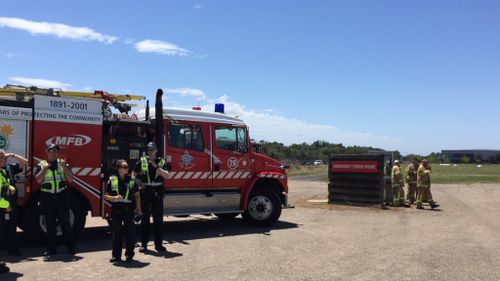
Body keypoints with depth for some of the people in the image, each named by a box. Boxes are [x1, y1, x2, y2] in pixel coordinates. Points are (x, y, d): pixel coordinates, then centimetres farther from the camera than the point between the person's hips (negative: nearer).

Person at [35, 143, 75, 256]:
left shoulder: (62, 163, 6)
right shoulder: (41, 165, 5)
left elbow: (70, 179, -2)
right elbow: (38, 179, -8)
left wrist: (64, 167, -13)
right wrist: (45, 167, -13)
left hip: (62, 197, 0)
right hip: (47, 198, 0)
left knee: (65, 223, 3)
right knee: (50, 224, 8)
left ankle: (71, 247, 9)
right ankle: (50, 249, 17)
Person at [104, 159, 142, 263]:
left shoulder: (131, 179, 4)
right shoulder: (112, 180, 0)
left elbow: (137, 195, 9)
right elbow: (106, 196, 2)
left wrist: (138, 209, 5)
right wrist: (114, 198, -17)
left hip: (129, 209, 0)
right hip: (116, 209, 0)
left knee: (129, 232, 3)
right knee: (117, 233, 6)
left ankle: (129, 254, 14)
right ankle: (116, 255, 15)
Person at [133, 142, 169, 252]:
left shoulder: (161, 161, 5)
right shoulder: (142, 161, 5)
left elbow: (166, 175, -6)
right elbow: (134, 174, 13)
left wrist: (156, 166, -13)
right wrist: (139, 183, -2)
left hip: (157, 192, 1)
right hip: (145, 191, -1)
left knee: (158, 218, 4)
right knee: (145, 218, 4)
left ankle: (158, 244, 12)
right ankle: (144, 244, 11)